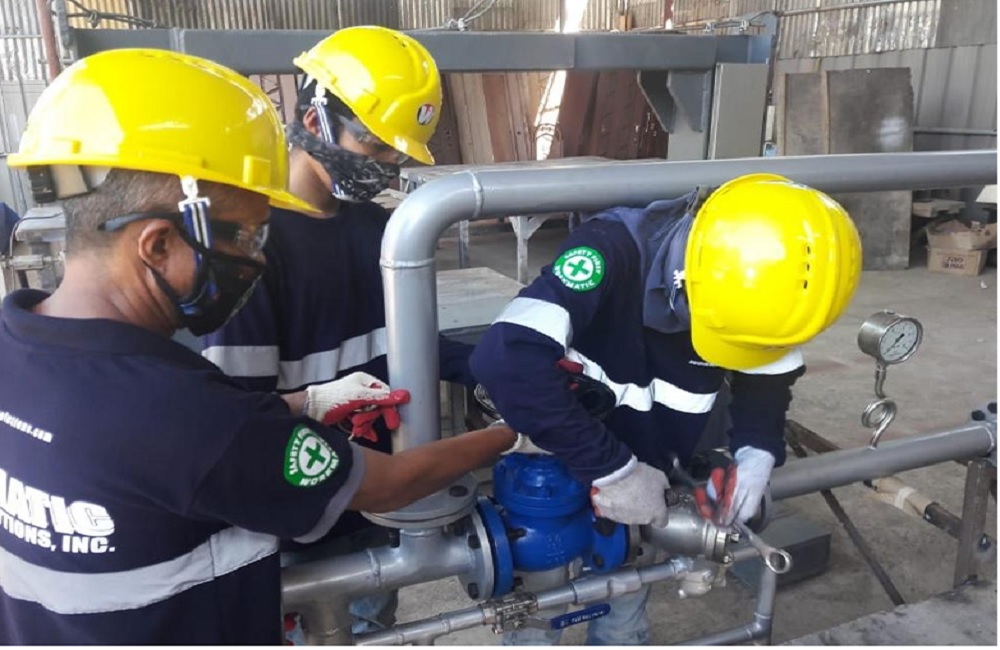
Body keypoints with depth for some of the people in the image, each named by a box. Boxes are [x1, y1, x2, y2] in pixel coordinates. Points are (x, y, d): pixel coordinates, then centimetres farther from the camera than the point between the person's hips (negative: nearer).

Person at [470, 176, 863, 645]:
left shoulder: (758, 275, -18)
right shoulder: (611, 250, -35)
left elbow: (767, 374, 0)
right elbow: (506, 360, -45)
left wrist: (757, 450, -20)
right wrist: (610, 468, -40)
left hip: (655, 449, 5)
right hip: (565, 442, -4)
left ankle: (621, 634, 45)